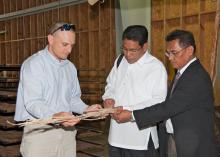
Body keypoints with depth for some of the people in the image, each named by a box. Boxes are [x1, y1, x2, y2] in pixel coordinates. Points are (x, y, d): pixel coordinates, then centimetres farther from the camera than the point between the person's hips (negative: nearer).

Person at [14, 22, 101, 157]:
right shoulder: (33, 64, -10)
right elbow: (32, 103, -18)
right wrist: (54, 116, -33)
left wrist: (86, 109, -1)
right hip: (40, 131, -6)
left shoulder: (70, 67, 12)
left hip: (66, 130, 6)